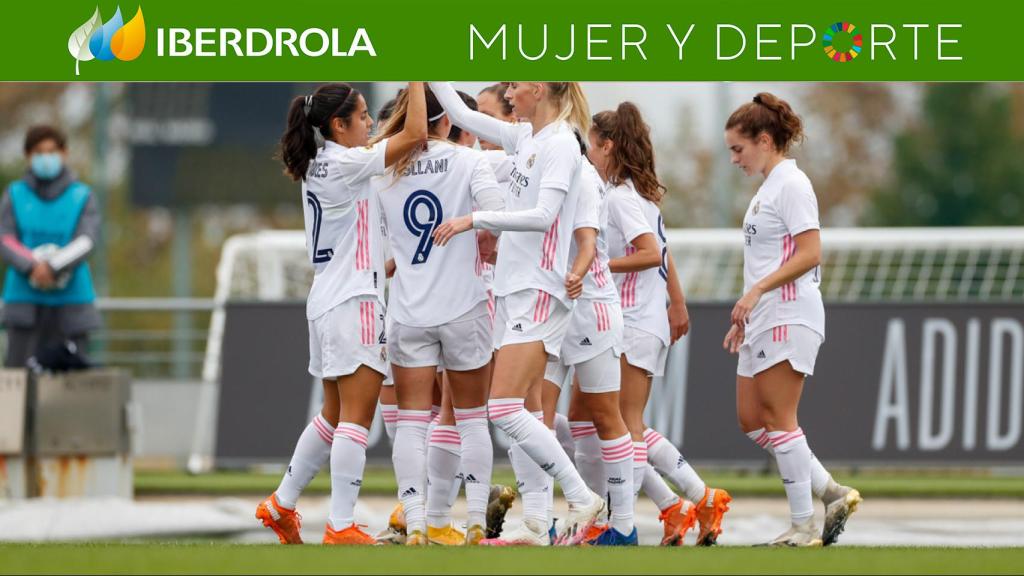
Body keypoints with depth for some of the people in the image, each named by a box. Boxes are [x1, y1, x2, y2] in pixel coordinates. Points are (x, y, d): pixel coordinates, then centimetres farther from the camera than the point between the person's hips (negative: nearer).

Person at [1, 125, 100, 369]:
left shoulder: (83, 197, 5)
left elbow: (86, 242, -7)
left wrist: (53, 267, -23)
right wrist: (32, 267, -21)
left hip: (71, 302, 1)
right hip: (24, 299, 0)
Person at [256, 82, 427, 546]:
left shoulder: (318, 166, 13)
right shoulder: (344, 164, -13)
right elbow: (415, 134, -16)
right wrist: (417, 80, -7)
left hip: (328, 300, 10)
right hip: (353, 300, -10)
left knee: (334, 416, 19)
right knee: (356, 417, -9)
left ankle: (281, 505, 24)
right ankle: (341, 527, -13)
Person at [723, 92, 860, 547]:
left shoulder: (791, 185, -11)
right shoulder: (767, 188, 19)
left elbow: (809, 253, -19)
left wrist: (756, 291, -22)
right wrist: (744, 318, 23)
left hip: (789, 318, -10)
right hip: (764, 322, 10)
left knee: (777, 420, -8)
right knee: (751, 420, 8)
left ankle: (804, 526, -5)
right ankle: (833, 494, 12)